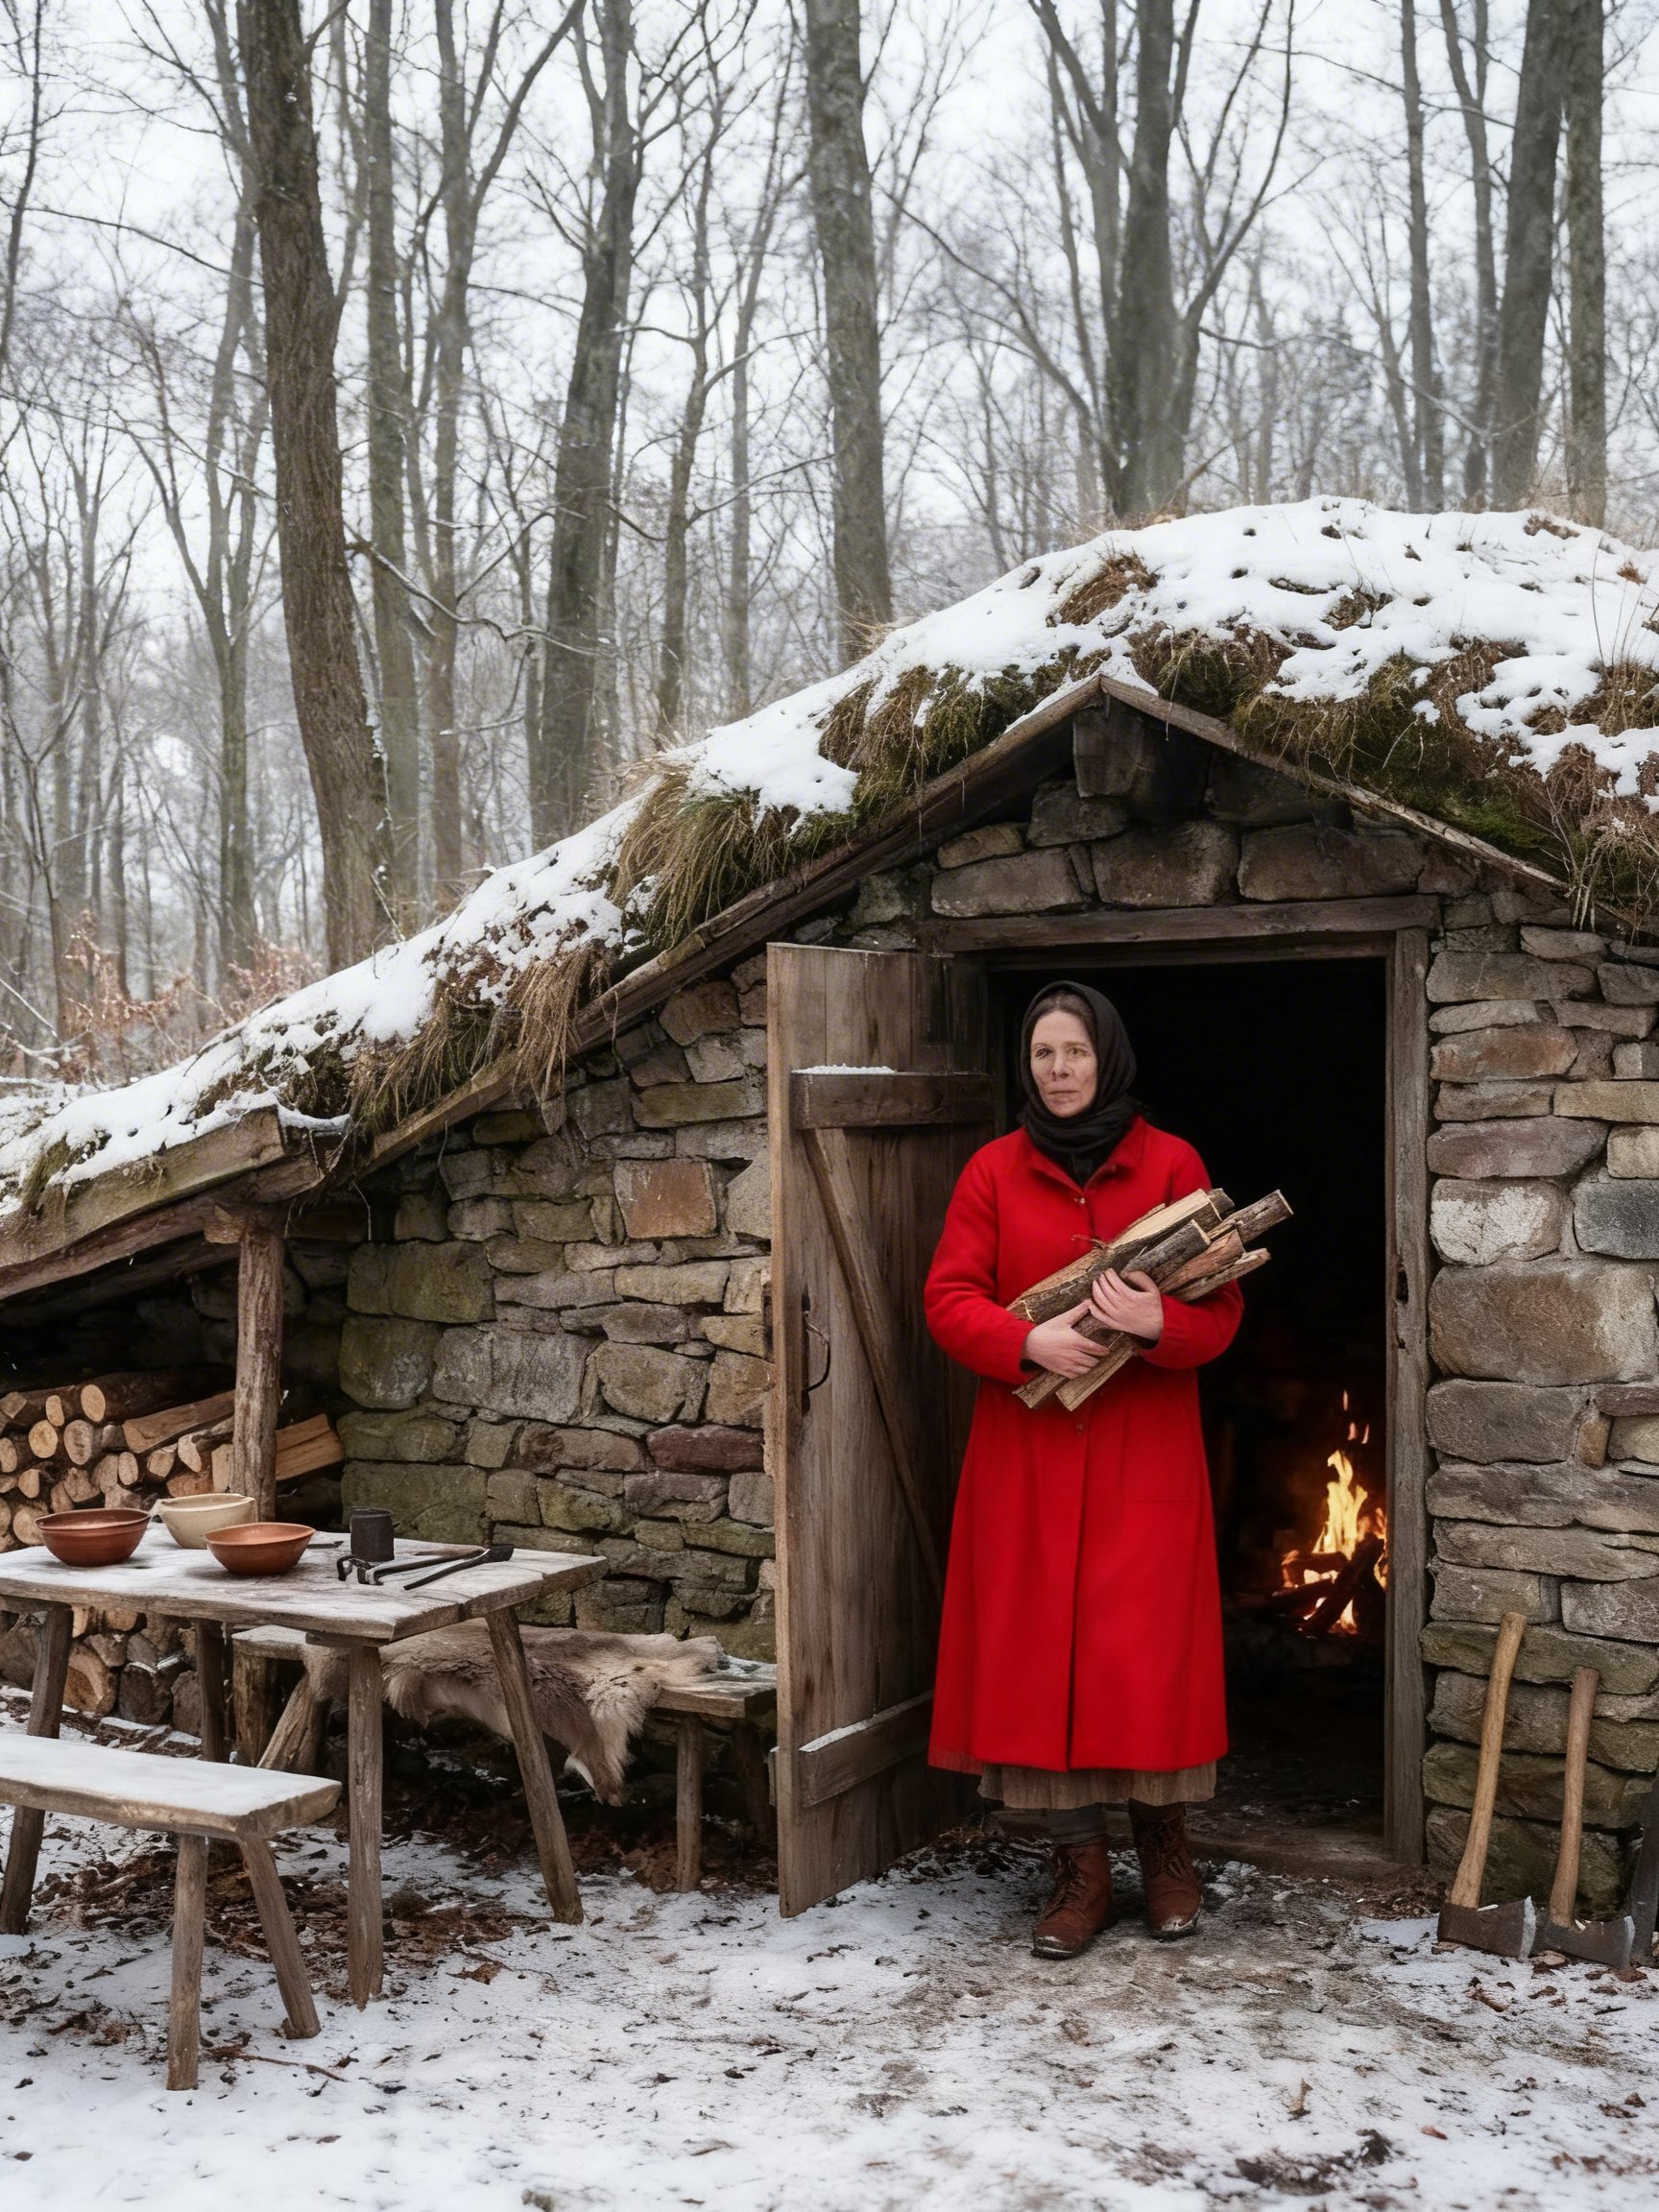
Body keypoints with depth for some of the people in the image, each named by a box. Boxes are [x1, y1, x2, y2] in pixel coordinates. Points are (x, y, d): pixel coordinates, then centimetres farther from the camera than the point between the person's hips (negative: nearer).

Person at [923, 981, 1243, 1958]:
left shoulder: (1172, 1165, 2)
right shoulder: (994, 1172, 6)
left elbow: (1223, 1307, 1)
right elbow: (949, 1299, 1)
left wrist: (1159, 1322, -21)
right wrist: (1026, 1342, -17)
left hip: (1146, 1453, -1)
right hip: (1028, 1450, 2)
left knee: (1146, 1648, 0)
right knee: (1040, 1646, 2)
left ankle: (1166, 1845, 22)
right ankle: (1082, 1870, 13)